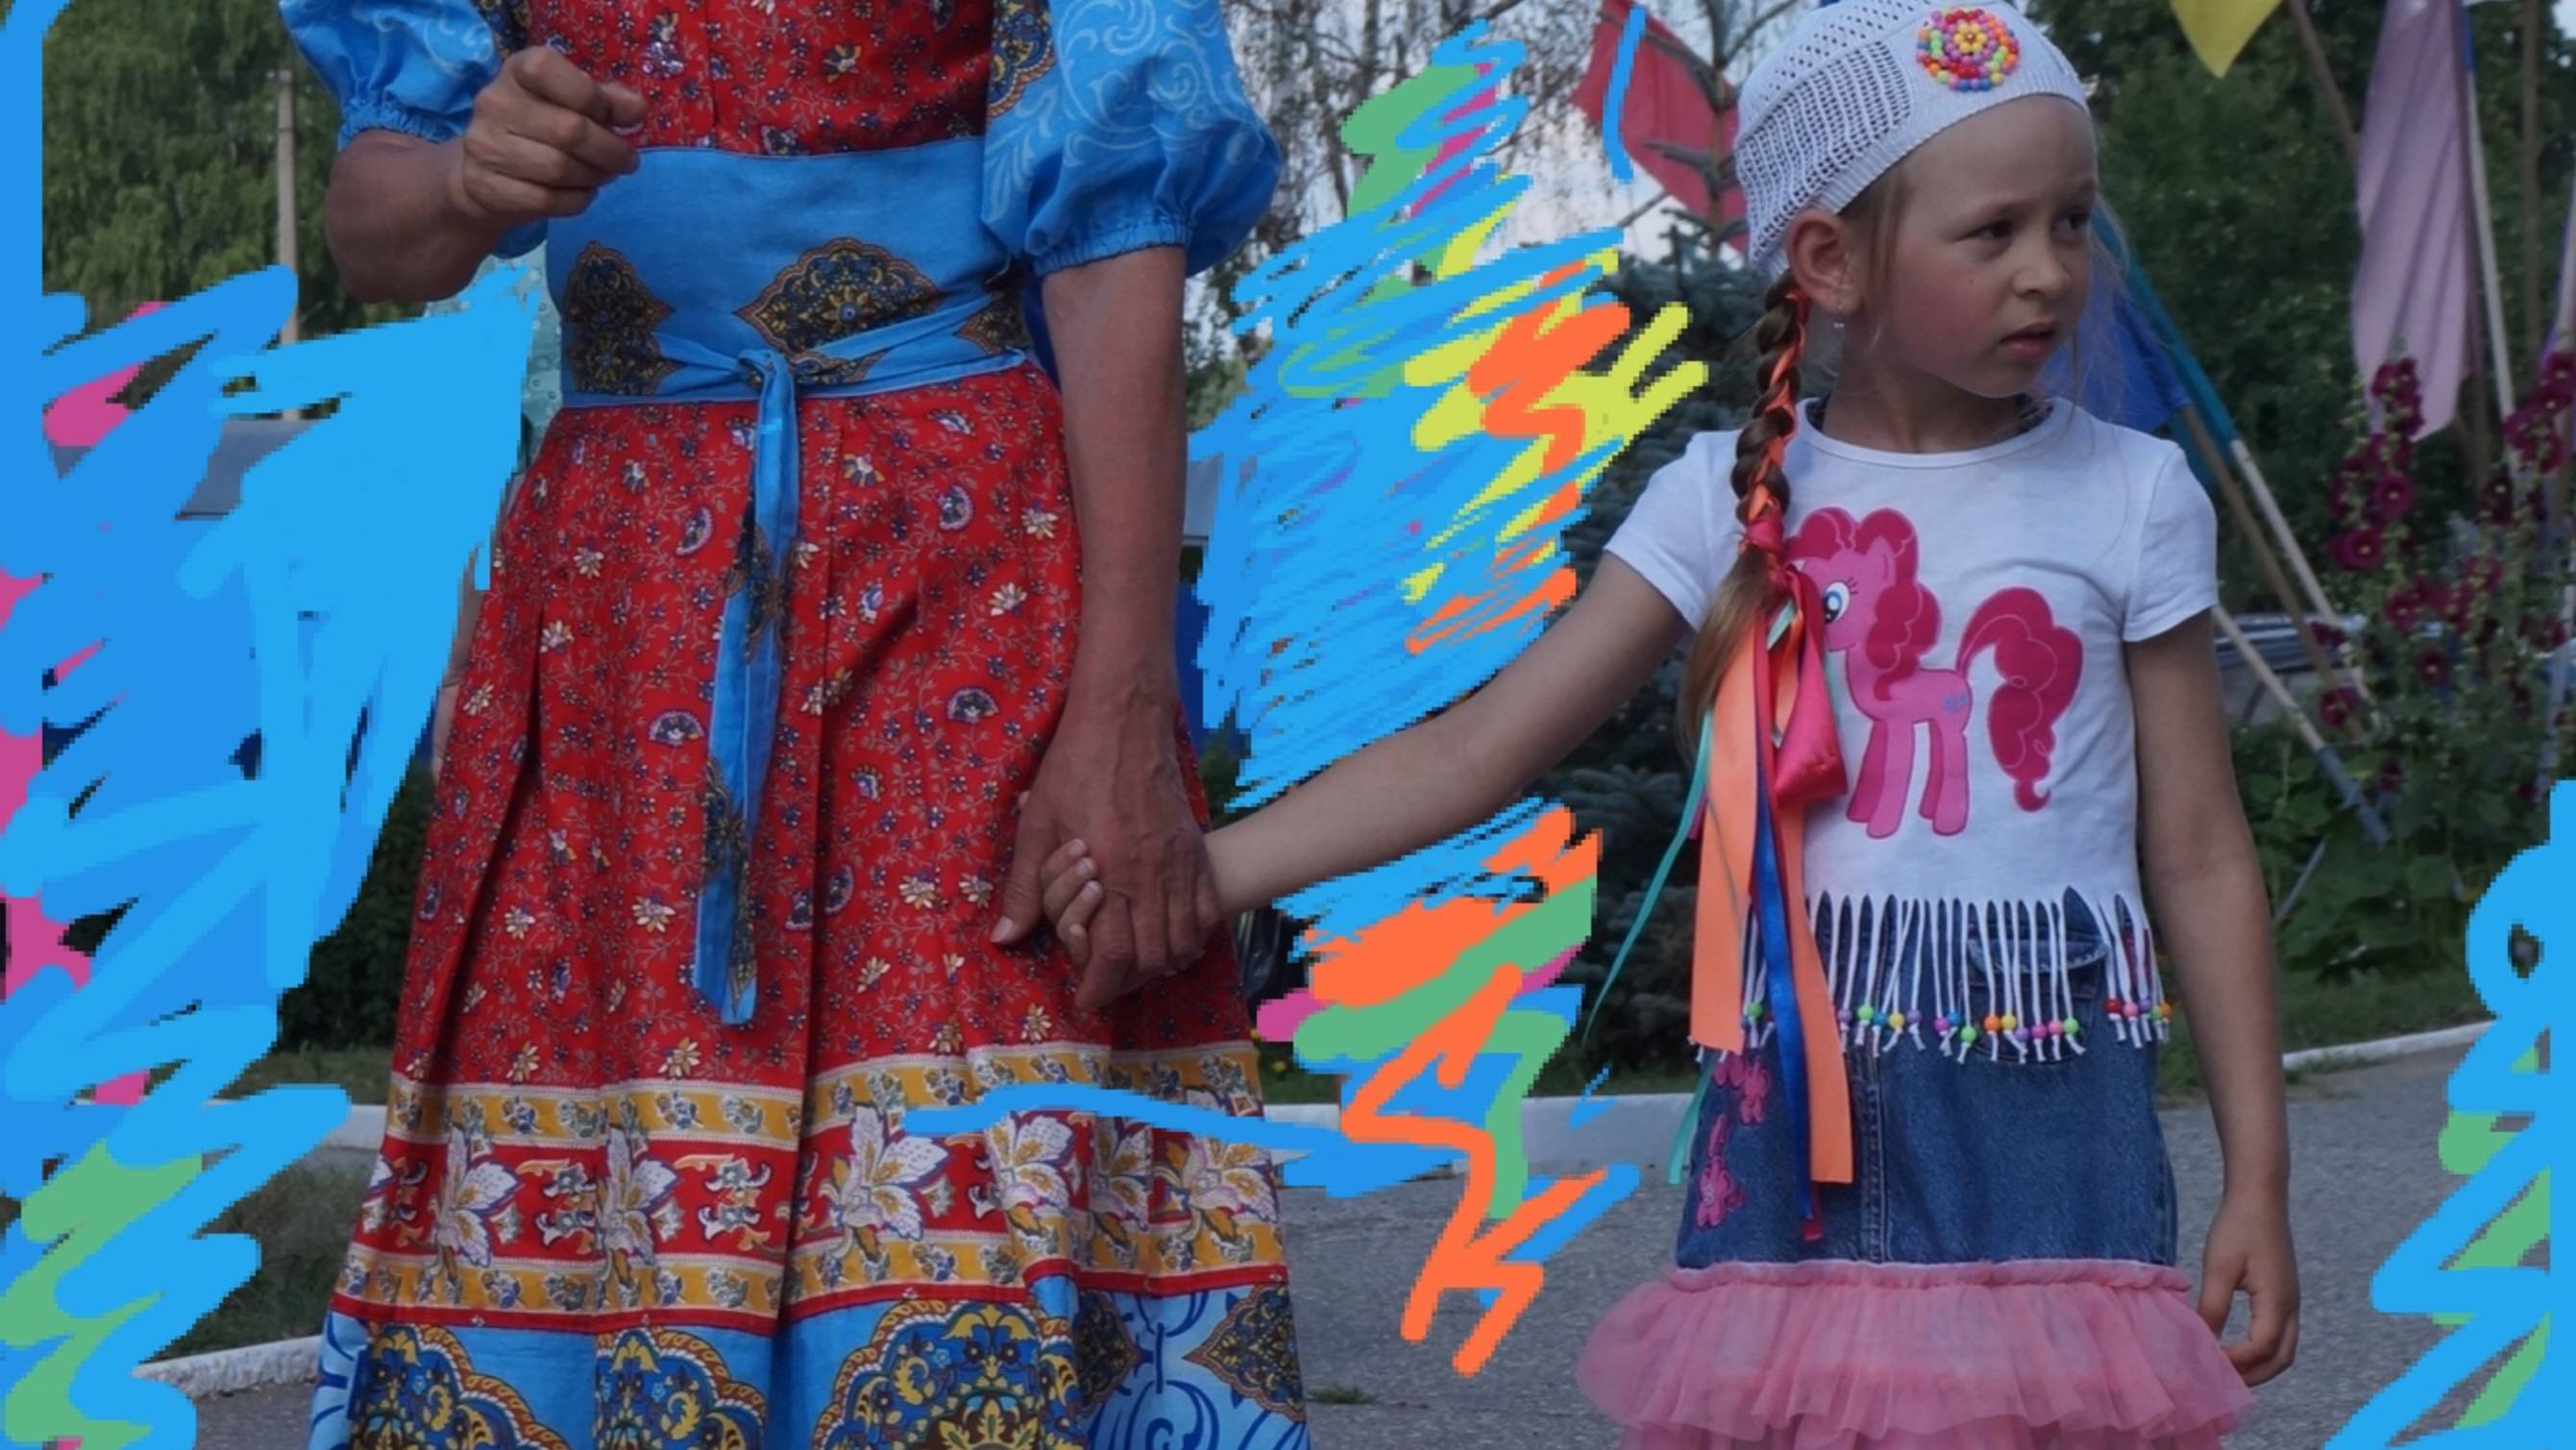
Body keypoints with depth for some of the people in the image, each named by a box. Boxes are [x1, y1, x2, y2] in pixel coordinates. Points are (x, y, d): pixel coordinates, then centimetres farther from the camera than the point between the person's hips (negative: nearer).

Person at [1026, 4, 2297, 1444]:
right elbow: (1476, 752, 1)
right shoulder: (1730, 504, 3)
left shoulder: (2130, 499, 1)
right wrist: (1202, 871, -9)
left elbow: (2202, 857, 5)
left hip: (2055, 1126, -1)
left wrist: (2259, 1178, 3)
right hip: (1797, 1122, 1)